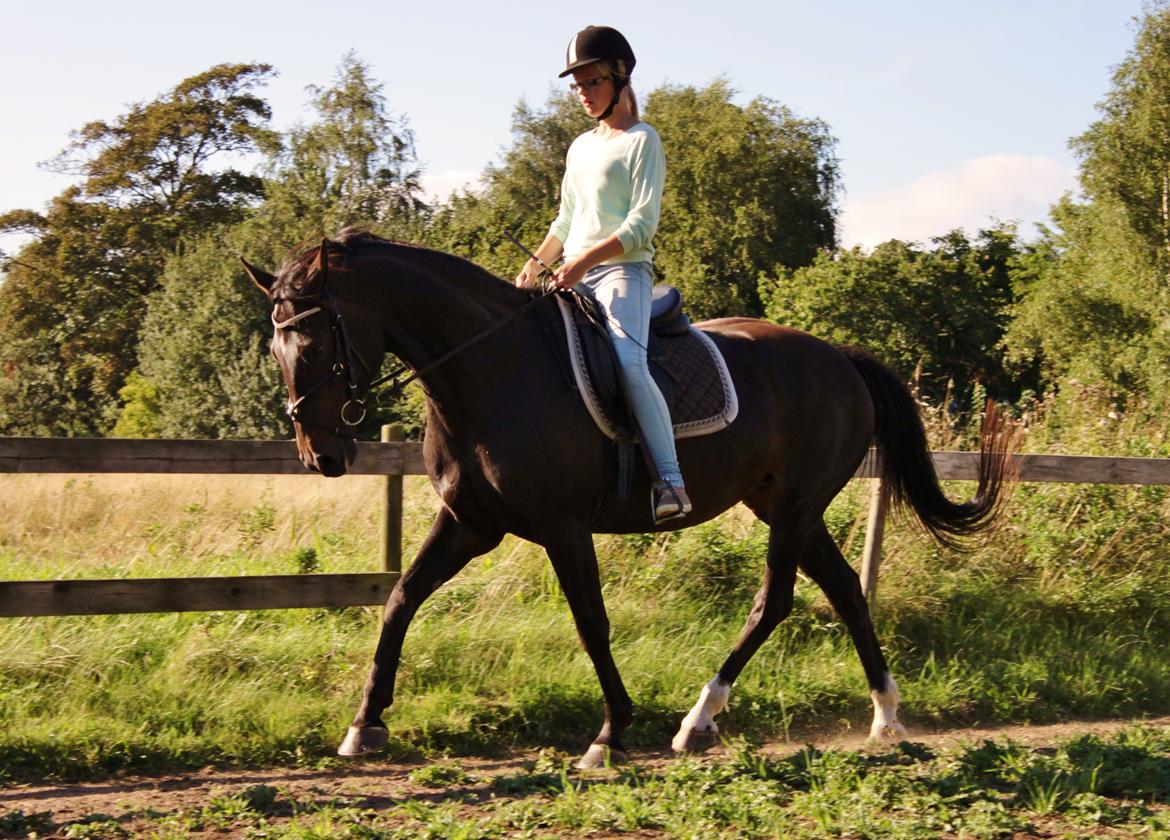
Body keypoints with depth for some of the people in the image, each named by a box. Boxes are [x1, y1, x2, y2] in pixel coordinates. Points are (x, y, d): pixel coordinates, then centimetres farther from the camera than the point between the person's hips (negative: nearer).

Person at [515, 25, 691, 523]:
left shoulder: (642, 141, -2)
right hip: (573, 275, 9)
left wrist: (586, 259, -23)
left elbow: (642, 224, -12)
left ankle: (671, 481, -35)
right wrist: (535, 264, 9)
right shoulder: (581, 148, 21)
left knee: (628, 362, -30)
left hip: (623, 270, -8)